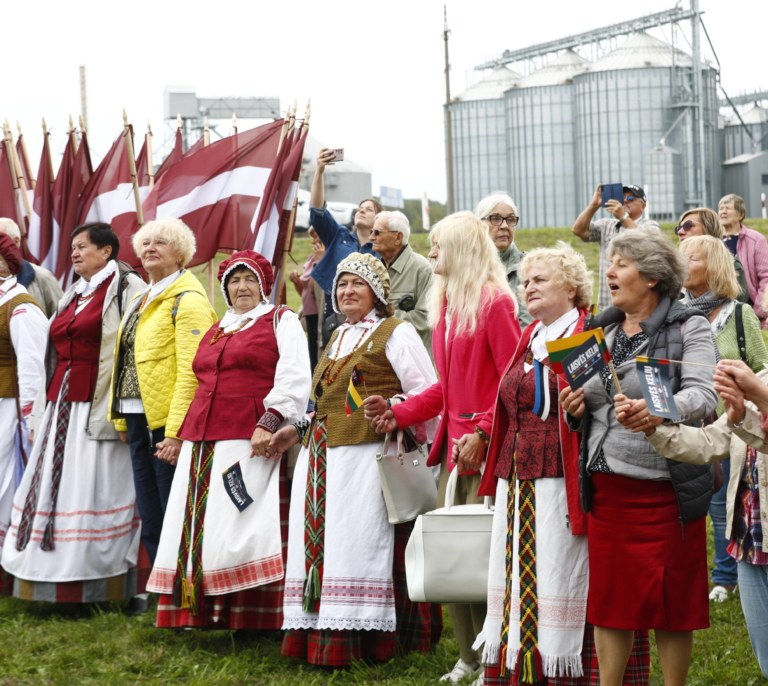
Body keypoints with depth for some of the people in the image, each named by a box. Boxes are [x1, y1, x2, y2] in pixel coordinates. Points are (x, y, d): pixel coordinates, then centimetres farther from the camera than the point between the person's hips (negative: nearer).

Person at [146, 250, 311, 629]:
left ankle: (248, 622, -10)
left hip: (251, 442, -7)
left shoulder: (281, 321, 5)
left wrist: (269, 423, -19)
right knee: (194, 533, 2)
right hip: (203, 444, 7)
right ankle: (196, 618, 5)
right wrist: (181, 435, 24)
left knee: (242, 534, -12)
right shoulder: (215, 330, 25)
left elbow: (295, 380, -8)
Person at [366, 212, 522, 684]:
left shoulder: (495, 304, -9)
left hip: (486, 450, -8)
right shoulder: (446, 305, 16)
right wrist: (399, 414, 10)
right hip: (453, 446, 8)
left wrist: (483, 432, -20)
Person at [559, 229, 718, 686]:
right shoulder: (602, 331, 14)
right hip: (606, 483, 5)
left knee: (671, 598, 3)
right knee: (609, 597, 9)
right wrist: (577, 408, -3)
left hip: (663, 485, -5)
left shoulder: (689, 328, -3)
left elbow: (704, 395, -17)